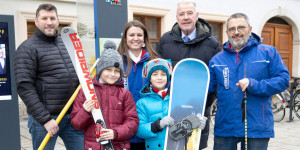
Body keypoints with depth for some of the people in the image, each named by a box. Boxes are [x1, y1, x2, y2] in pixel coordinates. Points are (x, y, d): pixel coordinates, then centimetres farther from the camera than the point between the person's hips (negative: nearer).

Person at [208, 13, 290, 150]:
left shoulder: (268, 52, 2)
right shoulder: (217, 59, 8)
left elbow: (283, 79, -4)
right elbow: (207, 86, 5)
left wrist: (254, 85, -17)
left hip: (257, 127, -2)